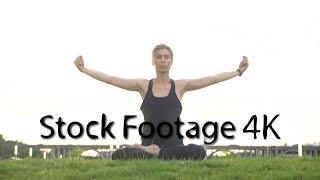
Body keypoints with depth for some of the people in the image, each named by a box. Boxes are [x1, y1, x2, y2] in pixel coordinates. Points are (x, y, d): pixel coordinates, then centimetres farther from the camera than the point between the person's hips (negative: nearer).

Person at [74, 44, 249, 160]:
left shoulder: (180, 86, 9)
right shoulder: (144, 86, 9)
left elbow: (213, 79, 7)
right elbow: (111, 79, 8)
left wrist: (238, 71, 3)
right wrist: (83, 69, 6)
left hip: (174, 145, 1)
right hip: (147, 143, -1)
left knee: (199, 151, -33)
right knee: (118, 155, -30)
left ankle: (155, 153, -19)